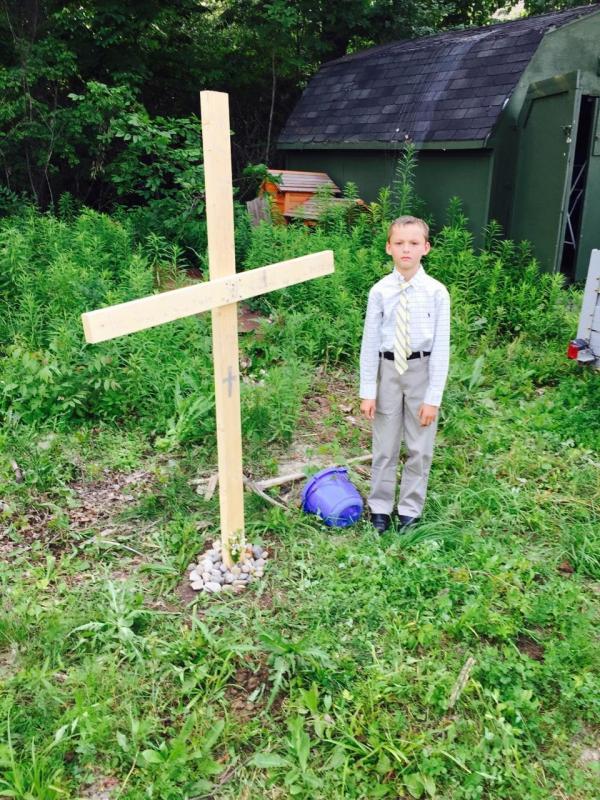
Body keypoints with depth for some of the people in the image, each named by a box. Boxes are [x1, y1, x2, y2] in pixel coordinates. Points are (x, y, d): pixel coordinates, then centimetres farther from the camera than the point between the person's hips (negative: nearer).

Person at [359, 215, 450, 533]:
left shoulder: (437, 292, -11)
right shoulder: (380, 291, -7)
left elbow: (441, 346, -9)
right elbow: (370, 341, -3)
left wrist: (433, 397, -12)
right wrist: (367, 391, -5)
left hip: (422, 370, -1)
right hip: (388, 368, 1)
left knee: (419, 448, 12)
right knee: (384, 446, 13)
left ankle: (410, 510, 29)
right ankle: (380, 507, 30)